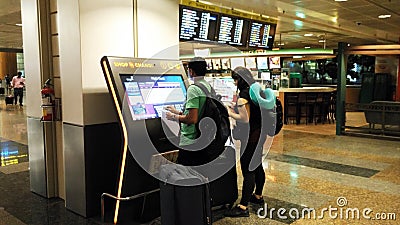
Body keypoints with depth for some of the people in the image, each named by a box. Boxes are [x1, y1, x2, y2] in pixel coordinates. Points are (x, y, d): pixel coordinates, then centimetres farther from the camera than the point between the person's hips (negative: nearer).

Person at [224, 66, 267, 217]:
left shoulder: (244, 94, -18)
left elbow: (245, 119, -21)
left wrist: (229, 113, -9)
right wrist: (236, 111, 15)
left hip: (251, 135, -10)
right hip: (260, 132, 10)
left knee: (248, 170, -8)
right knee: (257, 165, 20)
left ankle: (243, 207, -4)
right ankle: (258, 196, 35)